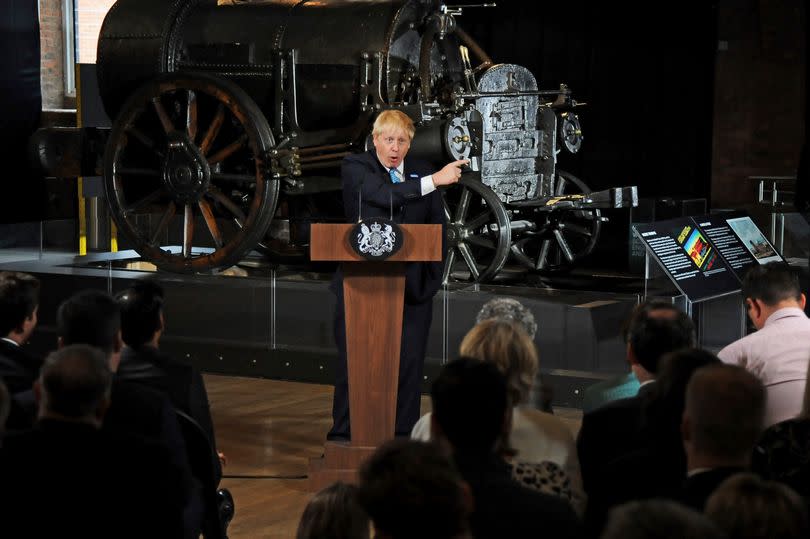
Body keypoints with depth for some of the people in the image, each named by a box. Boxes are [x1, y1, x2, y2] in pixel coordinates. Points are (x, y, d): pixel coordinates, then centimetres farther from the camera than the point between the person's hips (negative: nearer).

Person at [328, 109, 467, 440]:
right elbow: (383, 195, -21)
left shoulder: (421, 171, 11)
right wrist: (434, 180, -24)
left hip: (411, 285, 3)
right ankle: (343, 438, 10)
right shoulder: (355, 168, -2)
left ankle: (403, 438, 13)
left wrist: (433, 274, 3)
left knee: (409, 363, 3)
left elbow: (437, 225, 13)